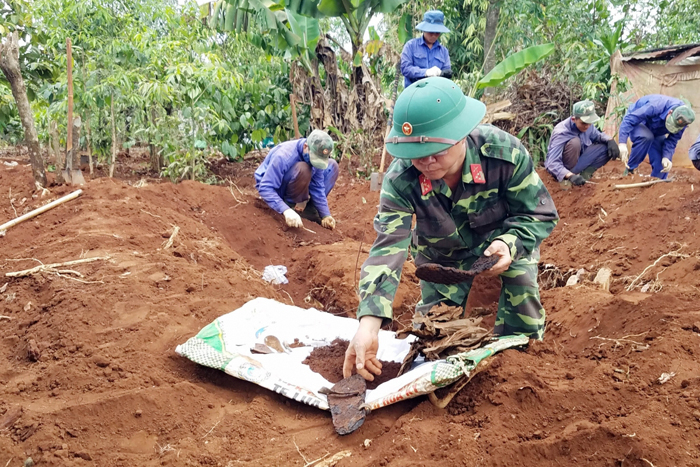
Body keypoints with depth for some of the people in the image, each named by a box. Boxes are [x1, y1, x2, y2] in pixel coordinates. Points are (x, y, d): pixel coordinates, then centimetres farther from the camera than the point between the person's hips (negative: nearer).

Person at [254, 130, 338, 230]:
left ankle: (309, 206, -7)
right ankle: (292, 204, -15)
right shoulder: (284, 156, -35)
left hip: (293, 185, 7)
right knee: (302, 169, -37)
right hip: (272, 188, -7)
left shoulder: (317, 155, -16)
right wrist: (286, 210, -51)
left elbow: (317, 186, -11)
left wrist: (325, 215, -21)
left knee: (332, 166, -5)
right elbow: (265, 188, -38)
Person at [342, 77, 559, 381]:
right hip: (442, 257, 1)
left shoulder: (504, 153, -35)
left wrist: (510, 243, -44)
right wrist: (369, 324, -55)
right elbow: (388, 246, -41)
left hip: (506, 243, -1)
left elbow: (540, 214, -22)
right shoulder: (400, 180, -34)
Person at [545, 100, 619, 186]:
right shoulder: (561, 133, -30)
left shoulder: (587, 124, -10)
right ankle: (566, 178, -21)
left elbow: (598, 136, 10)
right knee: (575, 142, -34)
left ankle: (584, 173, -14)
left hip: (578, 161, 7)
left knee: (607, 148, -10)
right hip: (562, 167, -7)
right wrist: (570, 176, -52)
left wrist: (610, 140, -13)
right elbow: (552, 163, -38)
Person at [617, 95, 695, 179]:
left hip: (655, 132, 5)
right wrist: (623, 143, -50)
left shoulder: (682, 120, -23)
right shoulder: (655, 106, -41)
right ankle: (629, 170, -23)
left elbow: (672, 140, -15)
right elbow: (629, 119, -41)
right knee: (646, 137, -38)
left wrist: (666, 157, -32)